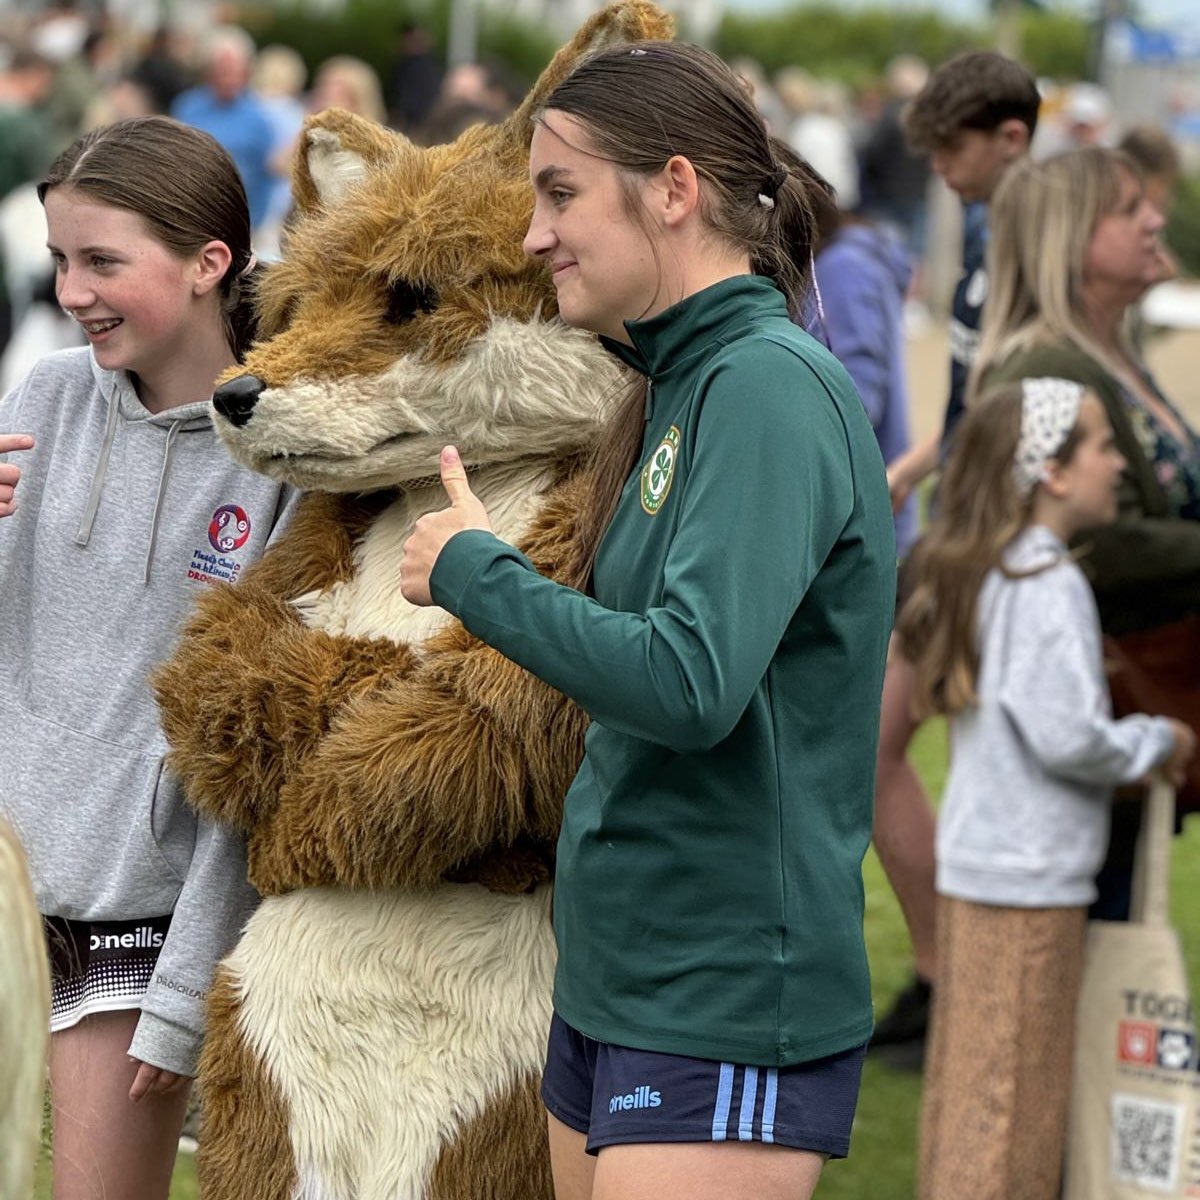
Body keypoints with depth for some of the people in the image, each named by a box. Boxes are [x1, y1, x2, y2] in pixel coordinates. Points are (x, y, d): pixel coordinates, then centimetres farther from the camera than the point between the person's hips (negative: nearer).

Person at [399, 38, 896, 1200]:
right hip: (615, 979, 9)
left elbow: (689, 683, -26)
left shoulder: (772, 383, -16)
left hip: (727, 1009, -9)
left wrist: (472, 570, -15)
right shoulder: (678, 385, 12)